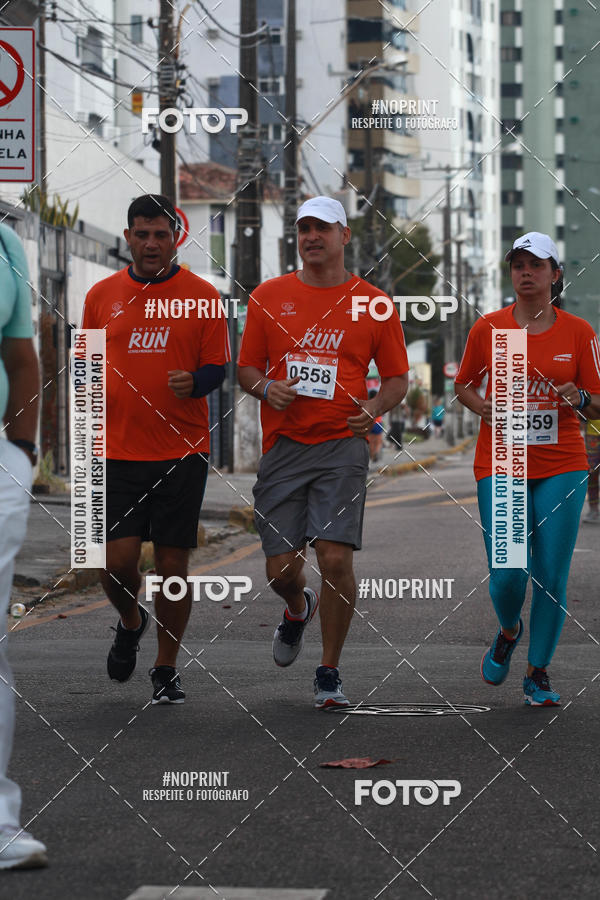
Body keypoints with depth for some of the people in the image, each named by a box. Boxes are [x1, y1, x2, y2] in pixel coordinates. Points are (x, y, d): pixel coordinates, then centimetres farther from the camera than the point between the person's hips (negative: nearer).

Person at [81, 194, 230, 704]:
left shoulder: (201, 295, 2)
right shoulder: (102, 295, 8)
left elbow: (218, 366, 2)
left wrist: (194, 382, -19)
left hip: (182, 451, -1)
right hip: (118, 450, 1)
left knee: (173, 564, 1)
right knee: (118, 560, -6)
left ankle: (167, 669, 16)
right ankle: (130, 622, 27)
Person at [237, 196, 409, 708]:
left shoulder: (373, 304, 5)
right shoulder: (269, 297, 8)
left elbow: (397, 377, 10)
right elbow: (246, 367, 13)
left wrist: (374, 407, -11)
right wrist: (266, 388, -9)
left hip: (342, 444, -2)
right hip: (283, 445, 2)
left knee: (336, 559, -12)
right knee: (281, 568, 1)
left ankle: (329, 673, 4)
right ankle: (298, 609, 39)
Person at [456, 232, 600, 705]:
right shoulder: (487, 328, 1)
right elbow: (463, 384, 15)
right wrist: (480, 405, -6)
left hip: (561, 467, 0)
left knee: (552, 577, -3)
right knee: (507, 575, -8)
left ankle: (538, 673, 14)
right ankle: (508, 631, 27)